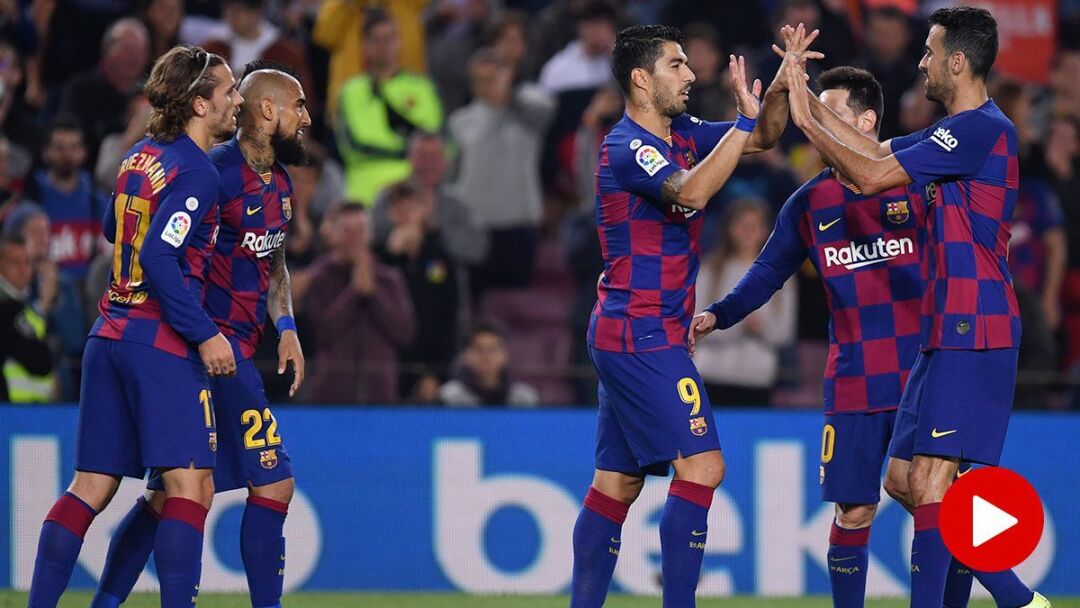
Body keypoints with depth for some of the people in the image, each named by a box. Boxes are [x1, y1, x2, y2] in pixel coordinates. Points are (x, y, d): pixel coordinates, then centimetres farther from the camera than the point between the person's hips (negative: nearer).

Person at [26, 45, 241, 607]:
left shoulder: (139, 158, 13)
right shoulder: (198, 173, -12)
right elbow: (160, 259, -21)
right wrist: (205, 335, -17)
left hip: (109, 336, 8)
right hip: (162, 344, -8)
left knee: (90, 488, 9)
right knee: (190, 487, -8)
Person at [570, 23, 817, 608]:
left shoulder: (681, 133, 12)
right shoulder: (628, 146, -15)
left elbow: (763, 137, 17)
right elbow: (690, 191, -33)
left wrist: (781, 84, -1)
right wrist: (743, 121, -30)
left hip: (630, 337, 10)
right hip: (640, 335, -10)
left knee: (618, 481, 10)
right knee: (701, 464, -14)